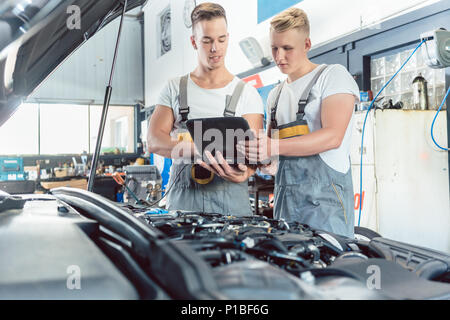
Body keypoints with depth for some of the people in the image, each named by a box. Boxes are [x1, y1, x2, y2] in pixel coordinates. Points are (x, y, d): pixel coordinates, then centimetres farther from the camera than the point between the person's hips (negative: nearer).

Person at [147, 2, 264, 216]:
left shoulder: (247, 94, 8)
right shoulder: (174, 89, 12)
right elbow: (154, 140, 0)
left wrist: (243, 173, -25)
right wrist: (198, 149, -18)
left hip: (230, 195, 0)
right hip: (183, 193, 1)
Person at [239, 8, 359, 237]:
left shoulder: (333, 76, 0)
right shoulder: (275, 95, 20)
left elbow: (333, 136, -14)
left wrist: (274, 147, -24)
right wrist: (252, 150, -2)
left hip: (324, 198, -5)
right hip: (285, 199, 6)